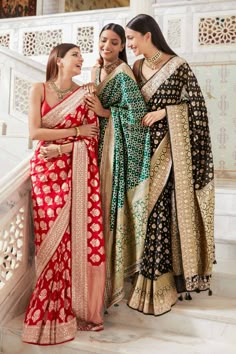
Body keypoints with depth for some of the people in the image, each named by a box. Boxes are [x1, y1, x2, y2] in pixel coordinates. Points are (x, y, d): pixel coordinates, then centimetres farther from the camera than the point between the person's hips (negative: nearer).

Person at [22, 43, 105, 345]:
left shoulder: (84, 95, 9)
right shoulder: (39, 89, 5)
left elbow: (92, 140, 2)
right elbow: (34, 132, -7)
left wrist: (60, 148, -12)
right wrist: (75, 131, -6)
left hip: (77, 172, 2)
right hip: (47, 171, -1)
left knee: (80, 236, -5)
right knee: (51, 238, -4)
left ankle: (78, 305, 11)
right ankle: (51, 309, 11)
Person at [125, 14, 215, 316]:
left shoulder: (177, 67, -6)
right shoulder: (136, 68, 12)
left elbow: (197, 104, -8)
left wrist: (162, 112, -14)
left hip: (166, 149, -6)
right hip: (143, 146, 6)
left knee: (161, 209, -3)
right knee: (144, 208, 6)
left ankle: (159, 283, 9)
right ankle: (148, 276, 19)